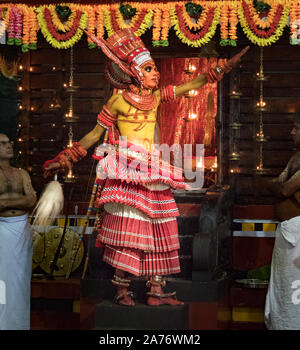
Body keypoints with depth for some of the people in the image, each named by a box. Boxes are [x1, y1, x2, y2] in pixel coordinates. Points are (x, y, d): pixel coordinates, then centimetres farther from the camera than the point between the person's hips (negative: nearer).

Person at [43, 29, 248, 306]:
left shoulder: (157, 96, 11)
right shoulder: (118, 102, -2)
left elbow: (192, 85, 14)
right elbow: (94, 135, 4)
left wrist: (224, 67, 8)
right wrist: (63, 161, 1)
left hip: (150, 172, 6)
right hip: (126, 173, -6)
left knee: (157, 231, 4)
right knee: (126, 229, -9)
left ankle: (156, 291, 8)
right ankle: (122, 290, 0)